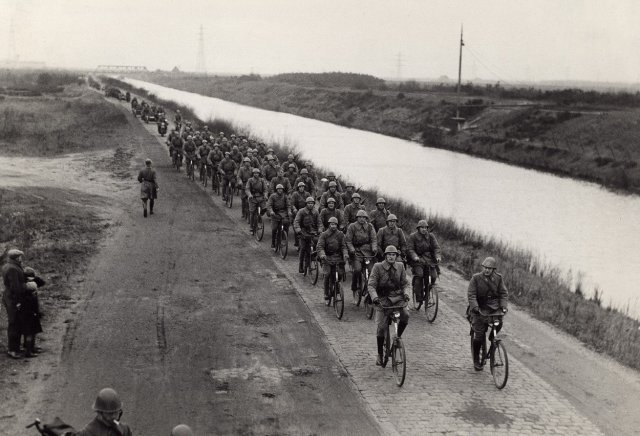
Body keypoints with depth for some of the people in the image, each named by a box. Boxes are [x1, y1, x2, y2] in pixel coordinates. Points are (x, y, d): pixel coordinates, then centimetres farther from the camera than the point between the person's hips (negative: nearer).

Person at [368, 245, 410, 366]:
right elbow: (371, 285, -10)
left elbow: (405, 283, 7)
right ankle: (380, 354, 9)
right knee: (381, 327, -8)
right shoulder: (378, 267, -7)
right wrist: (374, 297, -28)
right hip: (382, 299, -2)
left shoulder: (400, 266, 3)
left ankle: (398, 337, 1)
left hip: (397, 297, 2)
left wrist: (406, 293, -14)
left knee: (405, 315, -26)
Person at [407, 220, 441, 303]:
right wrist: (415, 256, -27)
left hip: (429, 259, 3)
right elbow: (409, 249, -8)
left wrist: (437, 256, -17)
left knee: (433, 276, -11)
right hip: (418, 259, -3)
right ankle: (418, 296, -18)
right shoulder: (413, 236, -1)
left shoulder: (430, 236, 8)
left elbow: (436, 247, 2)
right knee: (419, 275, -25)